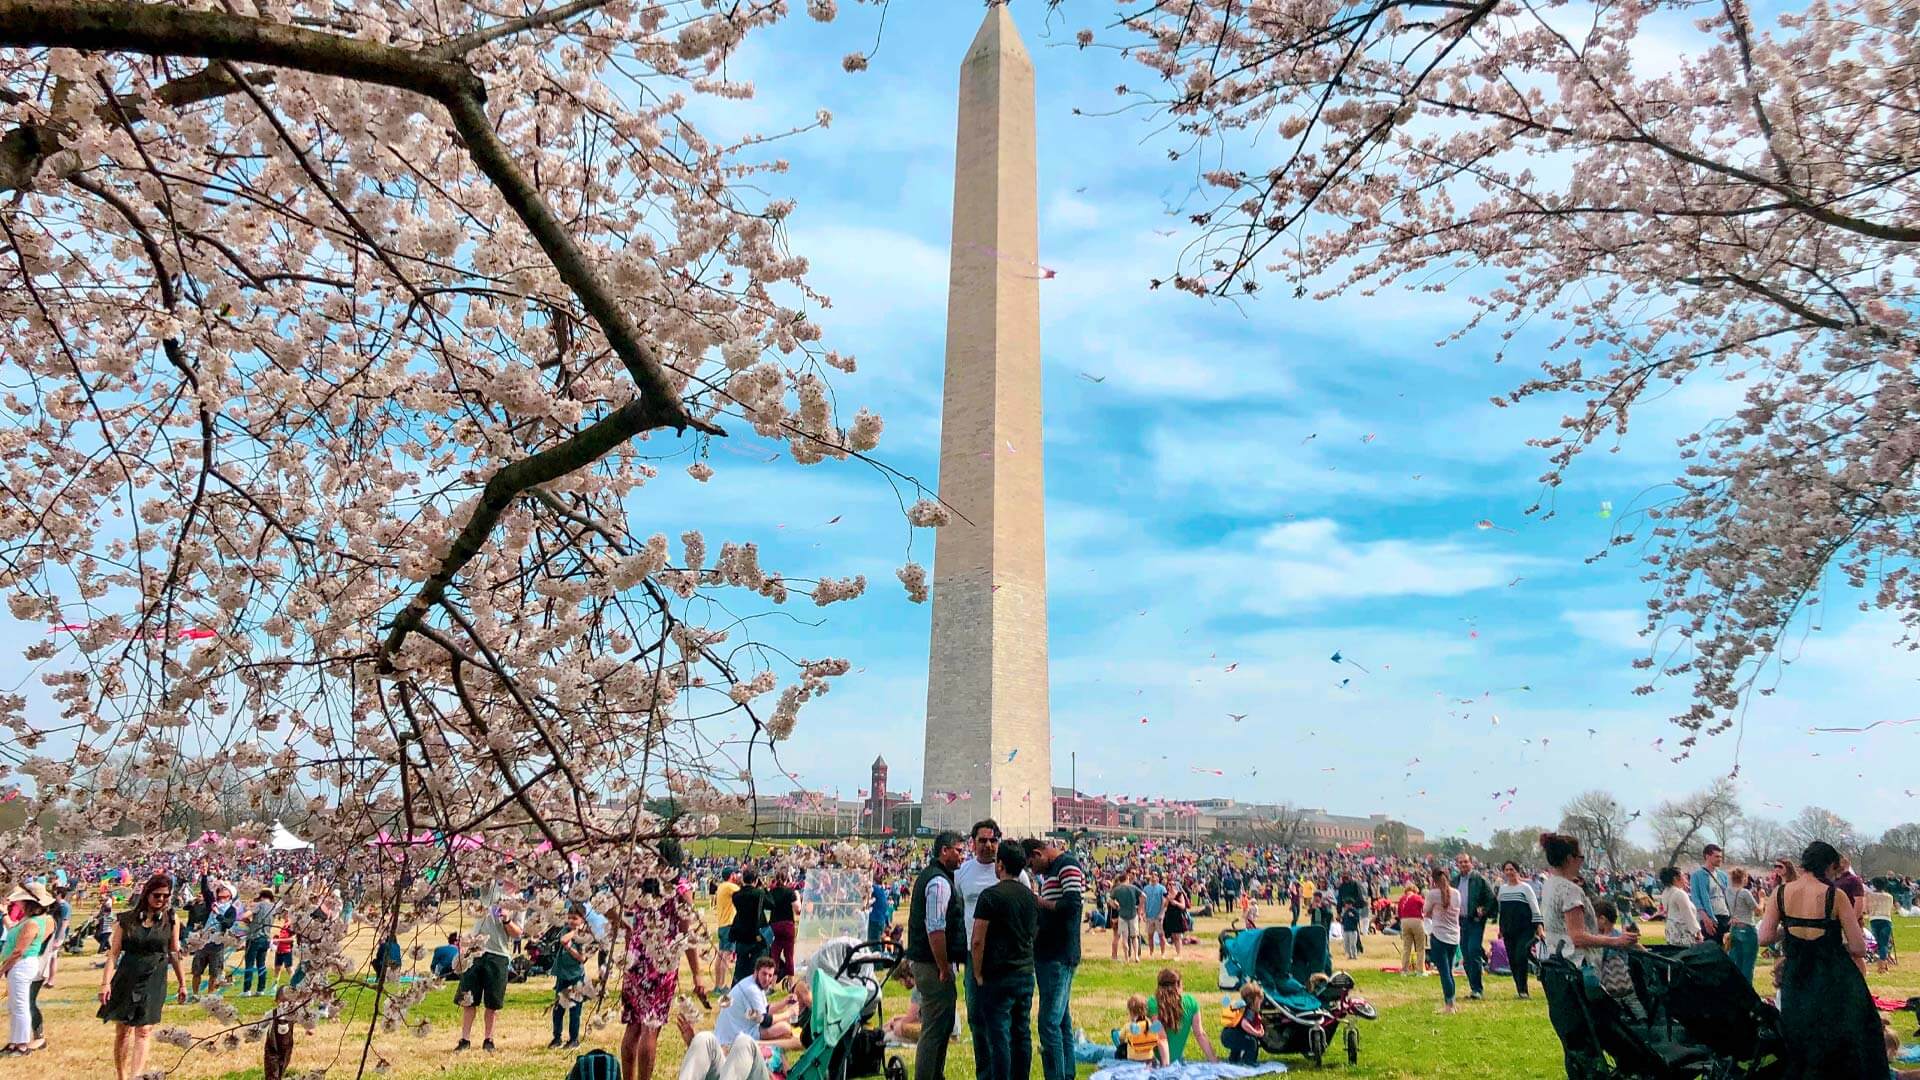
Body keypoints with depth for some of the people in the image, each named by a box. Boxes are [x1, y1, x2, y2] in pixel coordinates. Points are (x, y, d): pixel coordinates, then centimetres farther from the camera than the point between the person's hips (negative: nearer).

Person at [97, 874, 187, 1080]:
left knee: (144, 1030, -8)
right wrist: (105, 982, -10)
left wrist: (182, 983, 10)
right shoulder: (126, 919, 0)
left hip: (154, 980, -1)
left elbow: (175, 954, 8)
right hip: (126, 978, 1)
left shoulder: (171, 920, 2)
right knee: (123, 1030, 10)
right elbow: (113, 953, 0)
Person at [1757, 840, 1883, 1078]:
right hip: (1834, 980, -3)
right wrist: (1839, 943, 9)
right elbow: (1859, 949, -11)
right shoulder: (1835, 896, -13)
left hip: (1795, 979, 3)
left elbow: (1764, 938, -8)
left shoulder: (1781, 893, -4)